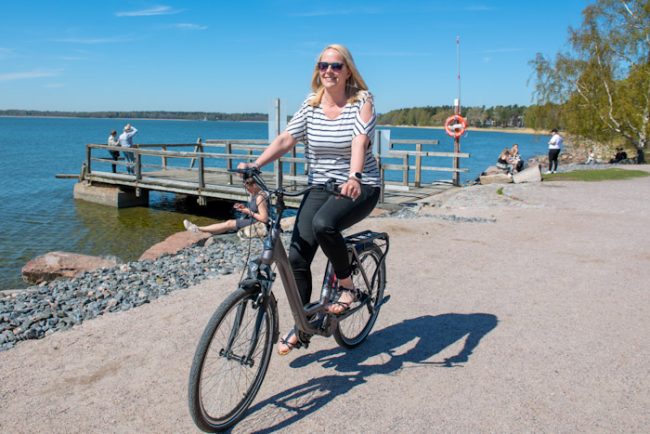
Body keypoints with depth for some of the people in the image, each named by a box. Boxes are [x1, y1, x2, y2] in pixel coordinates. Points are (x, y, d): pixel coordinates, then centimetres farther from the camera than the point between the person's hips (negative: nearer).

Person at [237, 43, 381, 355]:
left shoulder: (362, 101, -5)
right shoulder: (310, 105, 5)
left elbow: (360, 142, -23)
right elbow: (285, 139, -6)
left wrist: (354, 176, -41)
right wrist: (255, 165, -22)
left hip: (360, 187, -4)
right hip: (320, 188, 4)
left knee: (323, 224, -36)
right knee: (296, 256, -8)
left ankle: (347, 285, -9)